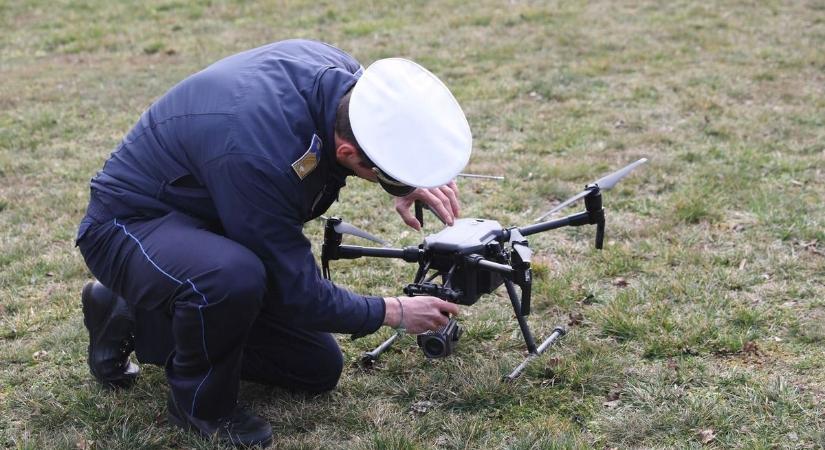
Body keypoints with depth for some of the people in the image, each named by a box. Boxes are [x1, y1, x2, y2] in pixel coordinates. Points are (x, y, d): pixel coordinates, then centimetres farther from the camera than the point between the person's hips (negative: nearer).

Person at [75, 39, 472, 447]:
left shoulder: (337, 71, -19)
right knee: (234, 275, -41)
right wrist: (393, 313, -13)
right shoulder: (256, 153, -40)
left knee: (317, 369, 8)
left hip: (209, 221, 8)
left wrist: (407, 185, -12)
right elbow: (296, 292, -27)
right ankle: (200, 400, -10)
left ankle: (136, 323, 17)